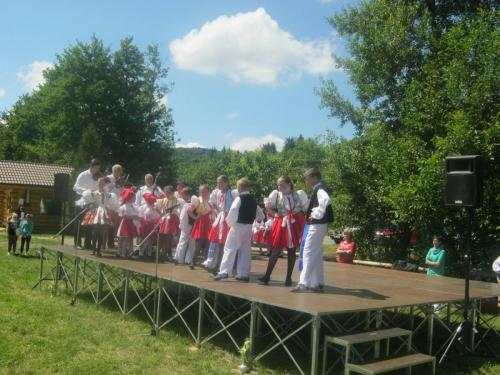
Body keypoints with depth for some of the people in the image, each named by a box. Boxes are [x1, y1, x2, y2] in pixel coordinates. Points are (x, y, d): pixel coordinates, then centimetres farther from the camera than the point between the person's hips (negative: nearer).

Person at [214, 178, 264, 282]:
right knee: (245, 251, 11)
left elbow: (232, 212, -22)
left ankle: (224, 272, -9)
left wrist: (229, 222, -6)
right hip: (249, 227, 6)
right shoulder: (253, 200, 10)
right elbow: (261, 215, 18)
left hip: (238, 226, -6)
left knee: (230, 249, -3)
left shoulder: (239, 199, -11)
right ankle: (244, 274, 12)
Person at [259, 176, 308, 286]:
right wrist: (275, 214, 1)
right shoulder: (276, 195, -1)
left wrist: (298, 215, -1)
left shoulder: (298, 194, -2)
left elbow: (305, 208, 8)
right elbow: (268, 207, 10)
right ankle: (267, 276, 7)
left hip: (295, 224, 0)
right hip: (281, 224, 0)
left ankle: (288, 278, 14)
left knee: (291, 251, 5)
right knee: (276, 250, 0)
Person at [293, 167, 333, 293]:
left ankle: (304, 283, -9)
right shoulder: (318, 189, 16)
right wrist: (315, 214, 11)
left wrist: (317, 215, -26)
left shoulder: (320, 189, -14)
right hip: (317, 225, 10)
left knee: (308, 253, -9)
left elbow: (325, 200, -35)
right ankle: (318, 283, 19)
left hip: (317, 225, -10)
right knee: (316, 254, 13)